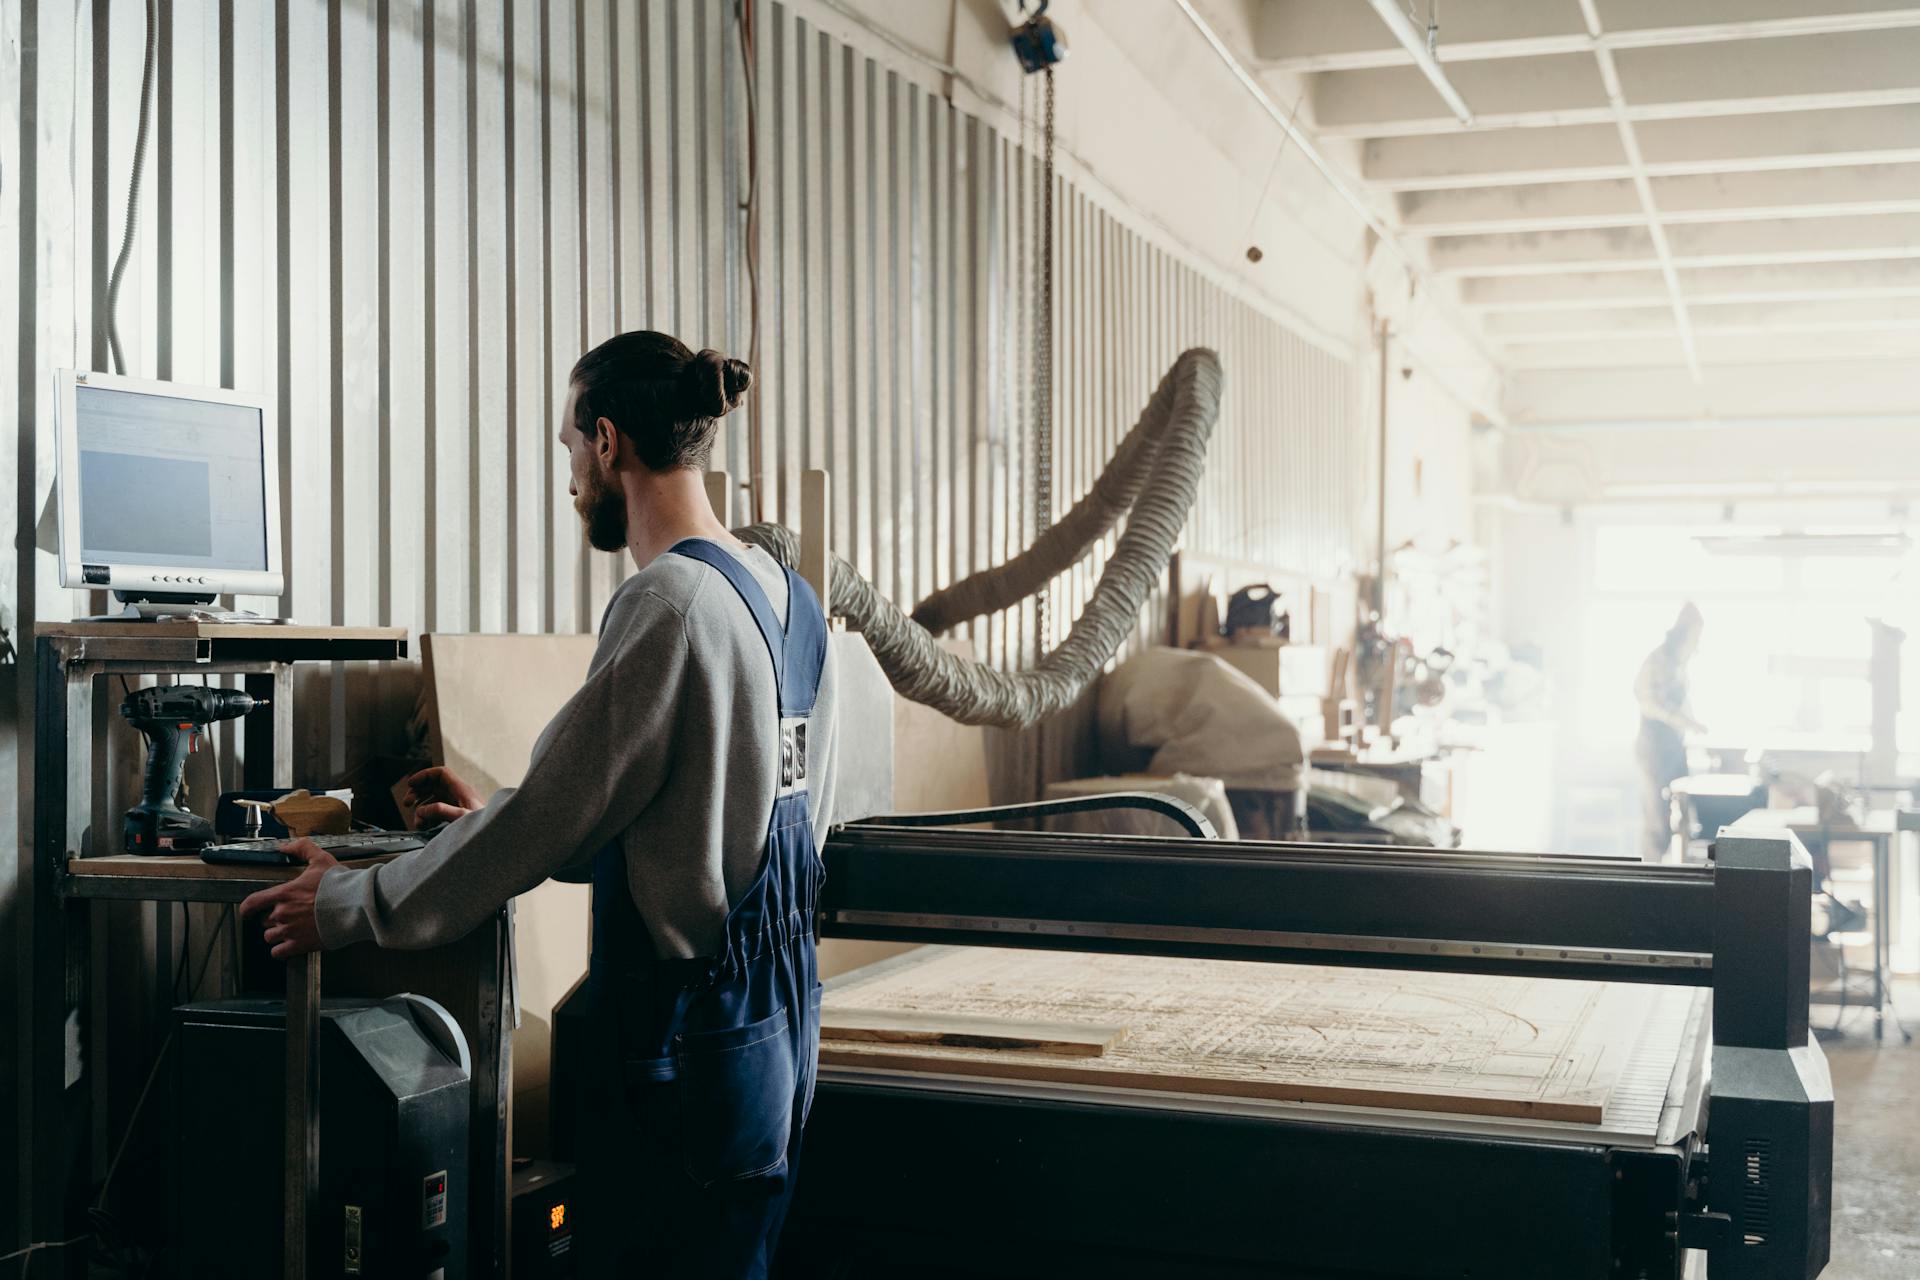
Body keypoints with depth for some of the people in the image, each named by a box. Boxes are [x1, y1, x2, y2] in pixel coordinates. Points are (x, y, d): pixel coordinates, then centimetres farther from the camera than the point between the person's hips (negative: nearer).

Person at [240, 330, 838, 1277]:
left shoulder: (668, 602, -18)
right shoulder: (786, 596, 10)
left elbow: (553, 814, -16)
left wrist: (352, 906, -5)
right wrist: (494, 823, 21)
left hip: (687, 1038, -9)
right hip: (777, 1009, 9)